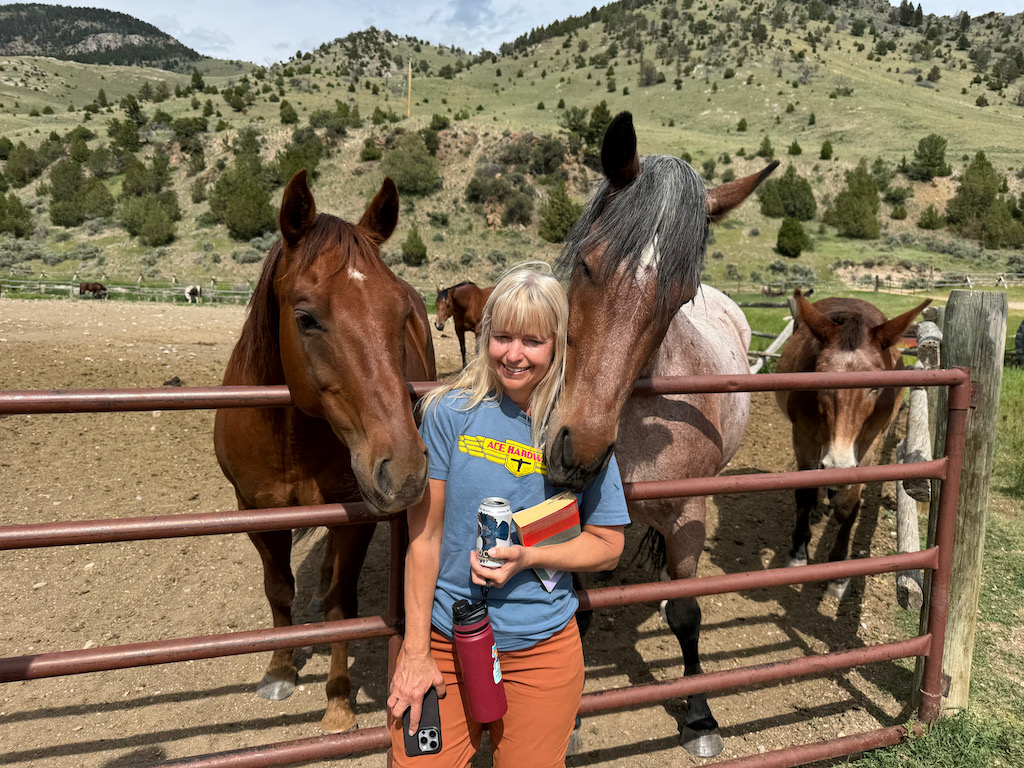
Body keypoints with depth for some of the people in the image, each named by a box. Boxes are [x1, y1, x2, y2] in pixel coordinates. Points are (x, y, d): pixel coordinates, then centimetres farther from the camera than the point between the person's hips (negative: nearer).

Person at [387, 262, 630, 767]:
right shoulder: (450, 412, -10)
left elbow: (608, 548, -1)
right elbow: (424, 539, -6)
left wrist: (529, 557, -17)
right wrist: (415, 652, -5)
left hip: (540, 649, 1)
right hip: (443, 638, 0)